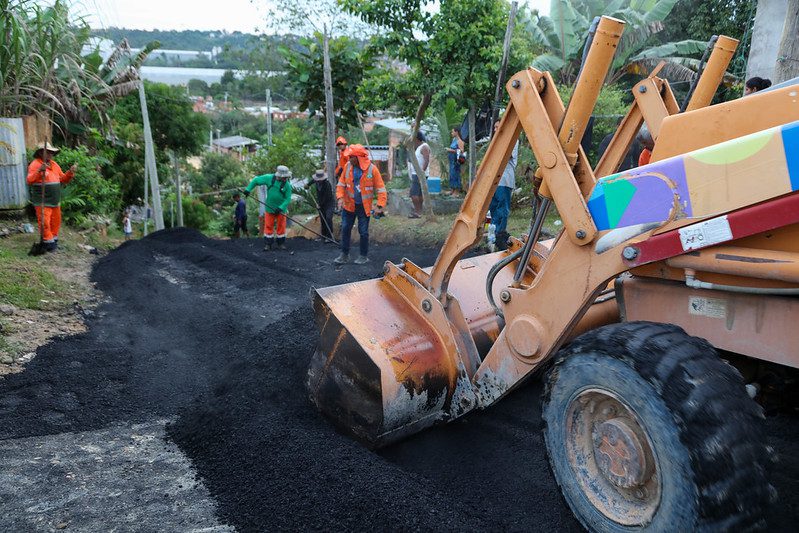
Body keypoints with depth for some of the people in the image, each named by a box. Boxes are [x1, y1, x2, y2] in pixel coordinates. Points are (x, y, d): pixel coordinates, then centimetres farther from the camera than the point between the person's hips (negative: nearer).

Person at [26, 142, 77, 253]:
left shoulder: (54, 164, 15)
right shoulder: (35, 164, -8)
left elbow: (63, 179, 18)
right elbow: (30, 180, -19)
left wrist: (70, 173, 0)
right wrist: (39, 171, -34)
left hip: (55, 201, 8)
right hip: (42, 202, -7)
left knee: (56, 222, 14)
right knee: (45, 222, -6)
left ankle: (54, 241, 25)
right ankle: (48, 243, 1)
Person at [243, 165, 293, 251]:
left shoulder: (287, 185, -13)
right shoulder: (269, 178, -10)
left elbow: (288, 199, -12)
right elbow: (256, 180, 2)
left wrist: (280, 208, -24)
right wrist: (248, 189, -6)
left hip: (281, 209, -1)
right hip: (269, 208, 1)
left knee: (281, 226, 5)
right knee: (268, 226, 3)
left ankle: (281, 244, 18)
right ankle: (268, 244, 13)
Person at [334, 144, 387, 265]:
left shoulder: (372, 169, -14)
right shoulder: (347, 166, -4)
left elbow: (381, 188, -11)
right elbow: (341, 184, 4)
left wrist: (380, 205, -19)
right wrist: (340, 198, -11)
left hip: (364, 206, -3)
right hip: (348, 205, 3)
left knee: (363, 232, 5)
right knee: (345, 229, 8)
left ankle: (364, 256, 22)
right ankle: (344, 255, 21)